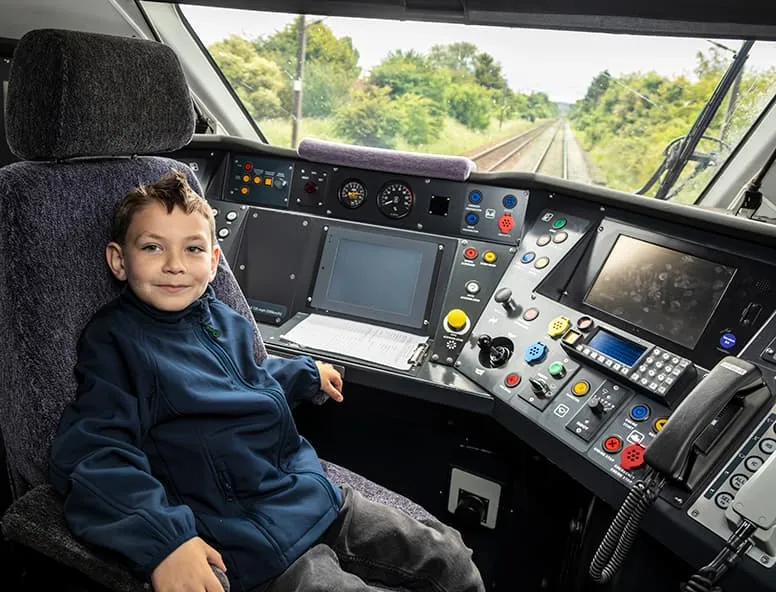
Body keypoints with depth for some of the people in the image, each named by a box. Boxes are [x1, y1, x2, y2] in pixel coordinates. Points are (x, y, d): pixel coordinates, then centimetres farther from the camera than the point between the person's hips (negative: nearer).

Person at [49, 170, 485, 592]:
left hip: (321, 498, 7)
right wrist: (164, 538, -34)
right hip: (255, 550, -7)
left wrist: (306, 374, 39)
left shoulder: (226, 321, 9)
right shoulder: (114, 341, -12)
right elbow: (92, 453, -22)